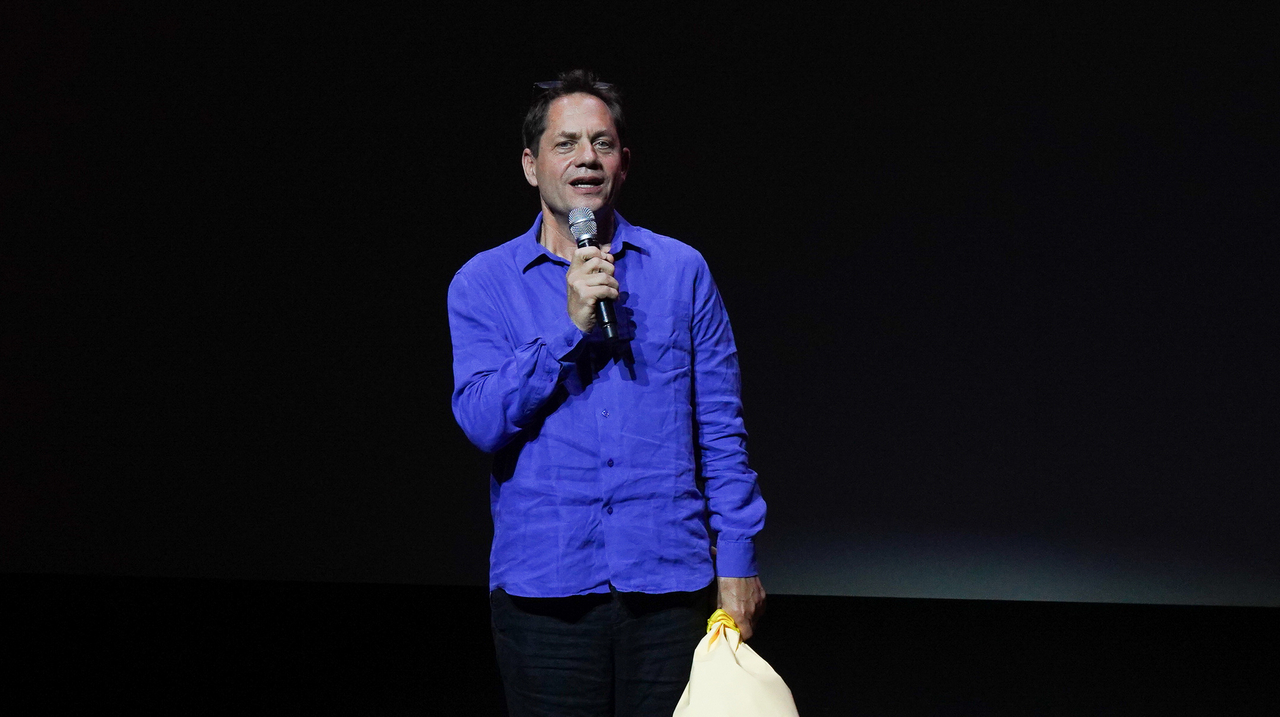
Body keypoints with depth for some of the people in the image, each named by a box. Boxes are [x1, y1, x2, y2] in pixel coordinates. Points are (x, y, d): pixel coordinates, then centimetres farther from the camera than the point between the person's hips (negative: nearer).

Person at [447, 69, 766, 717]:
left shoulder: (681, 270, 7)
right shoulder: (483, 283, 5)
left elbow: (720, 429, 7)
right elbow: (483, 421, -7)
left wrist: (737, 560, 3)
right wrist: (570, 326, -15)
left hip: (668, 582, 1)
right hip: (543, 584, 0)